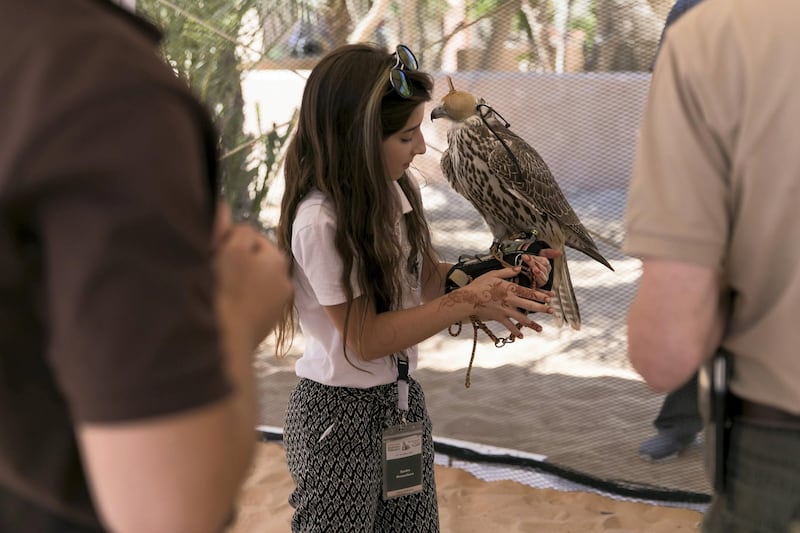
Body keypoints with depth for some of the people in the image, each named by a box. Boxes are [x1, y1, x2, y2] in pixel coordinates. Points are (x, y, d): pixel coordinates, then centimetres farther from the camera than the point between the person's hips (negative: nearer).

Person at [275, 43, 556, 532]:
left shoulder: (393, 191, 0)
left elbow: (421, 276, 7)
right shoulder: (321, 222, -24)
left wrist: (495, 270, -9)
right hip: (341, 414, -7)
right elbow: (365, 339, -21)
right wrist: (469, 302, -22)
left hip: (403, 399, 7)